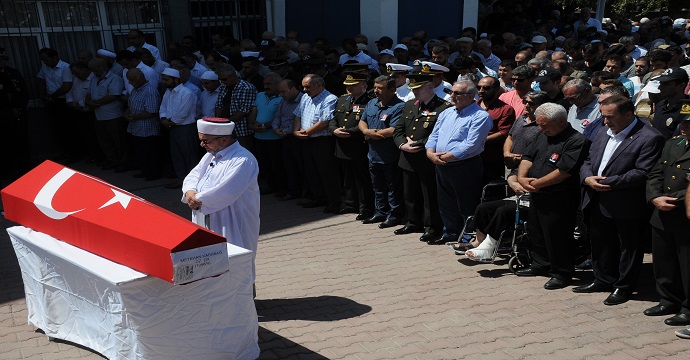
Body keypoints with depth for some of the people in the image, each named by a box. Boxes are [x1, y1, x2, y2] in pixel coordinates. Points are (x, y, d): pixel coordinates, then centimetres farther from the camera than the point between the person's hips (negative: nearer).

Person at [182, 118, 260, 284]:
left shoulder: (243, 160, -19)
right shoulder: (211, 155, 11)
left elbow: (225, 192, -27)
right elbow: (192, 176, 11)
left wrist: (197, 200, -17)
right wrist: (190, 191, -11)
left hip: (232, 230, -8)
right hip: (207, 224, 8)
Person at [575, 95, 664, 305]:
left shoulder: (649, 138, -13)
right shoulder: (603, 133, 11)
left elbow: (642, 173, -20)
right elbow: (588, 161, 14)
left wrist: (609, 182, -21)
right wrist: (588, 178, -7)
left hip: (627, 207, -7)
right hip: (598, 203, 7)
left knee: (628, 248, 9)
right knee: (600, 244, 19)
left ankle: (624, 287, 24)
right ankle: (603, 280, 36)